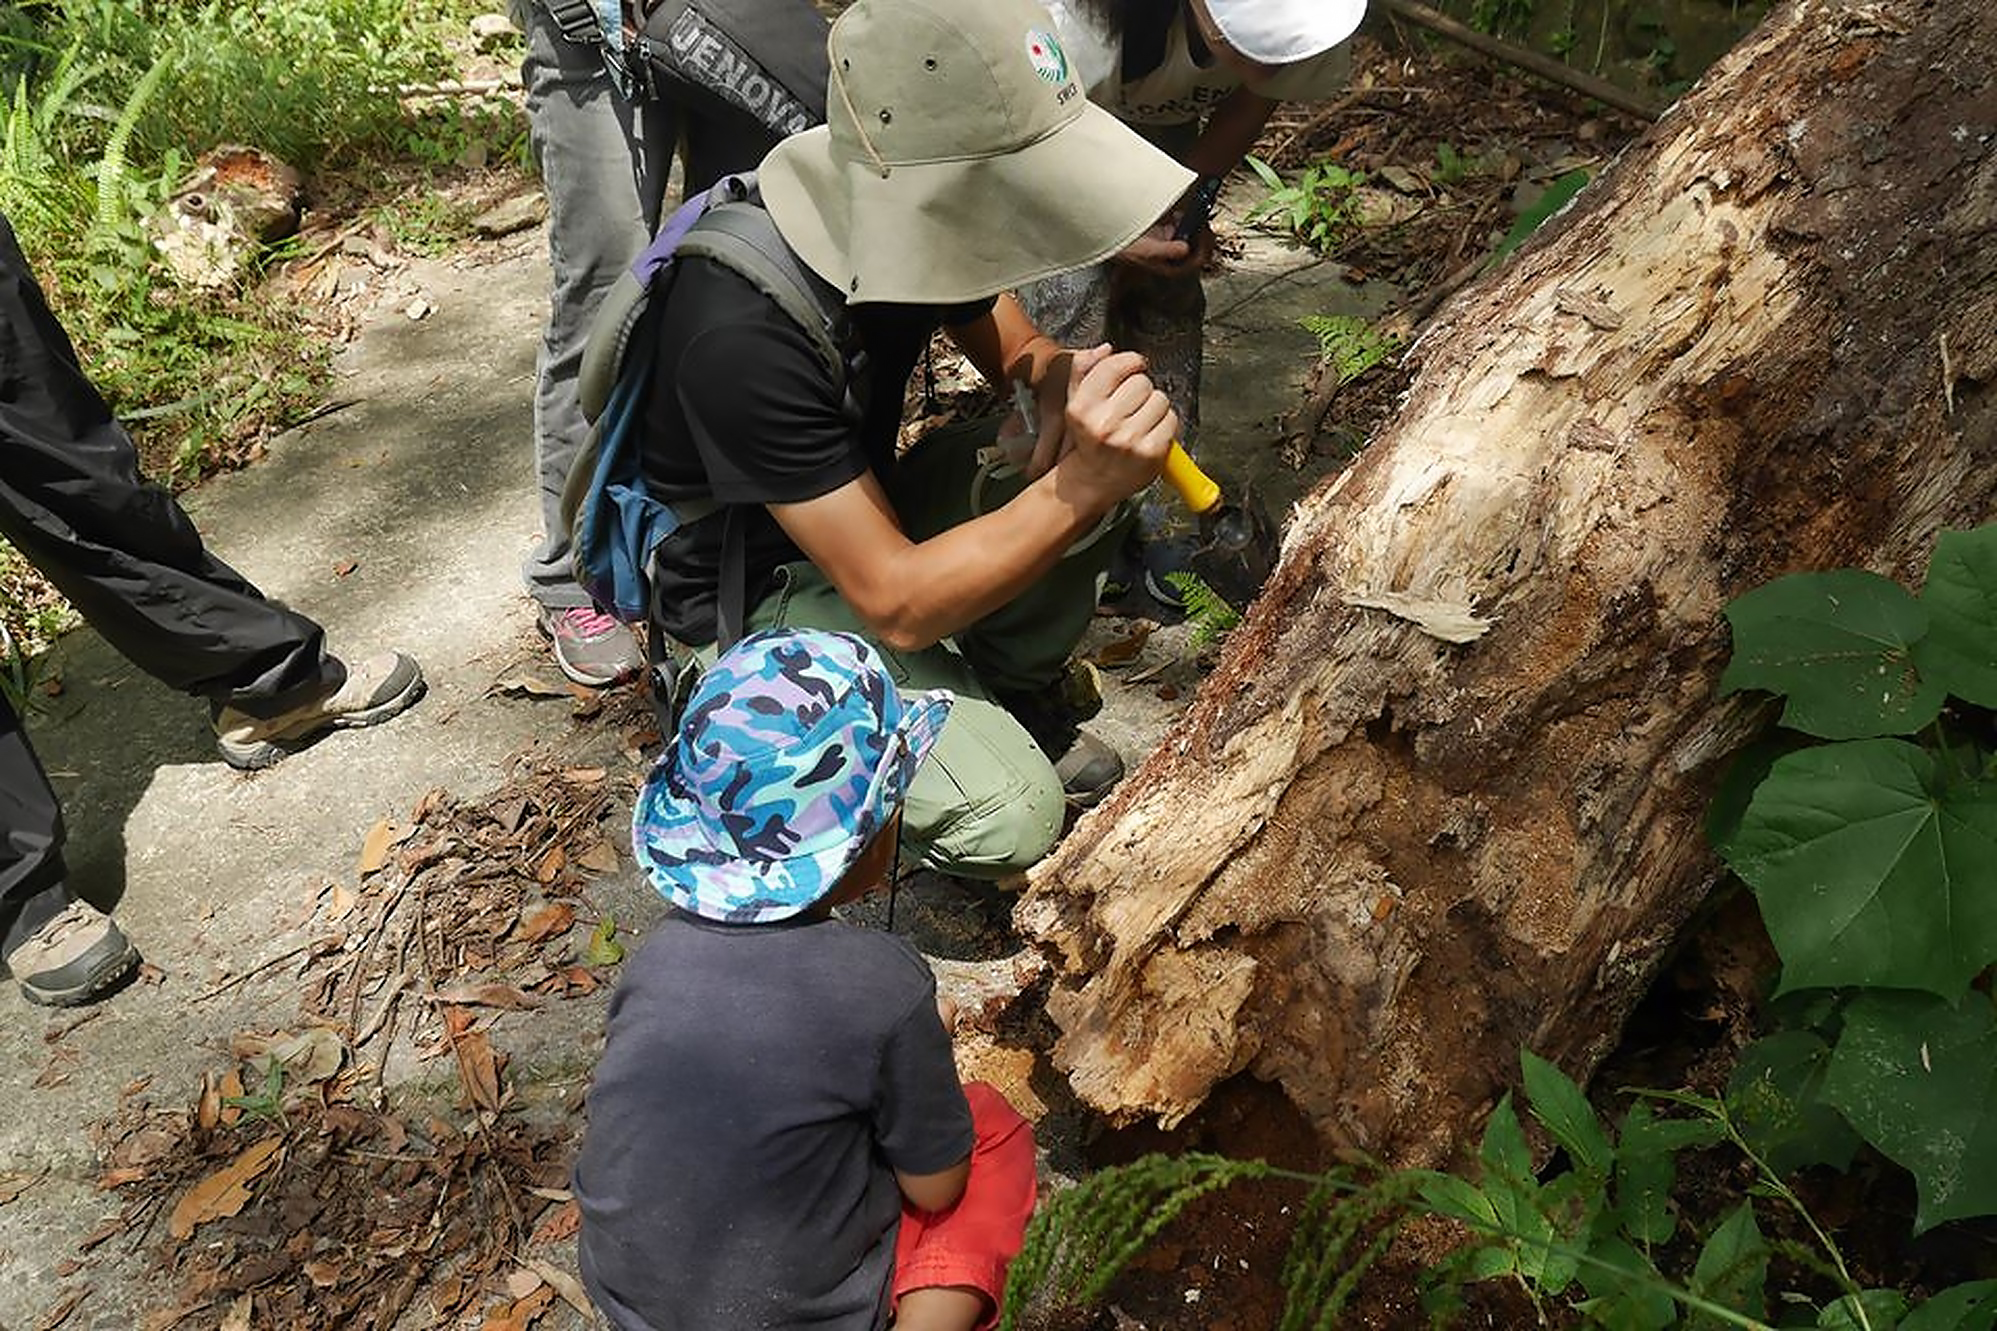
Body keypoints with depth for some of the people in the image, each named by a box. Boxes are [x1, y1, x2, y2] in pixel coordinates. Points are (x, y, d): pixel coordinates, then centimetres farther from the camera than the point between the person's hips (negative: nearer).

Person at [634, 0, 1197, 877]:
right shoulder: (743, 335, -36)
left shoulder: (911, 221, -14)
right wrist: (1079, 490, -39)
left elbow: (1003, 337, 4)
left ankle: (1017, 687, 7)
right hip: (757, 602, -7)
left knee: (1107, 458, -16)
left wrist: (1062, 380, -20)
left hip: (863, 511, 7)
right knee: (1010, 816, -25)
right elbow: (895, 605, -33)